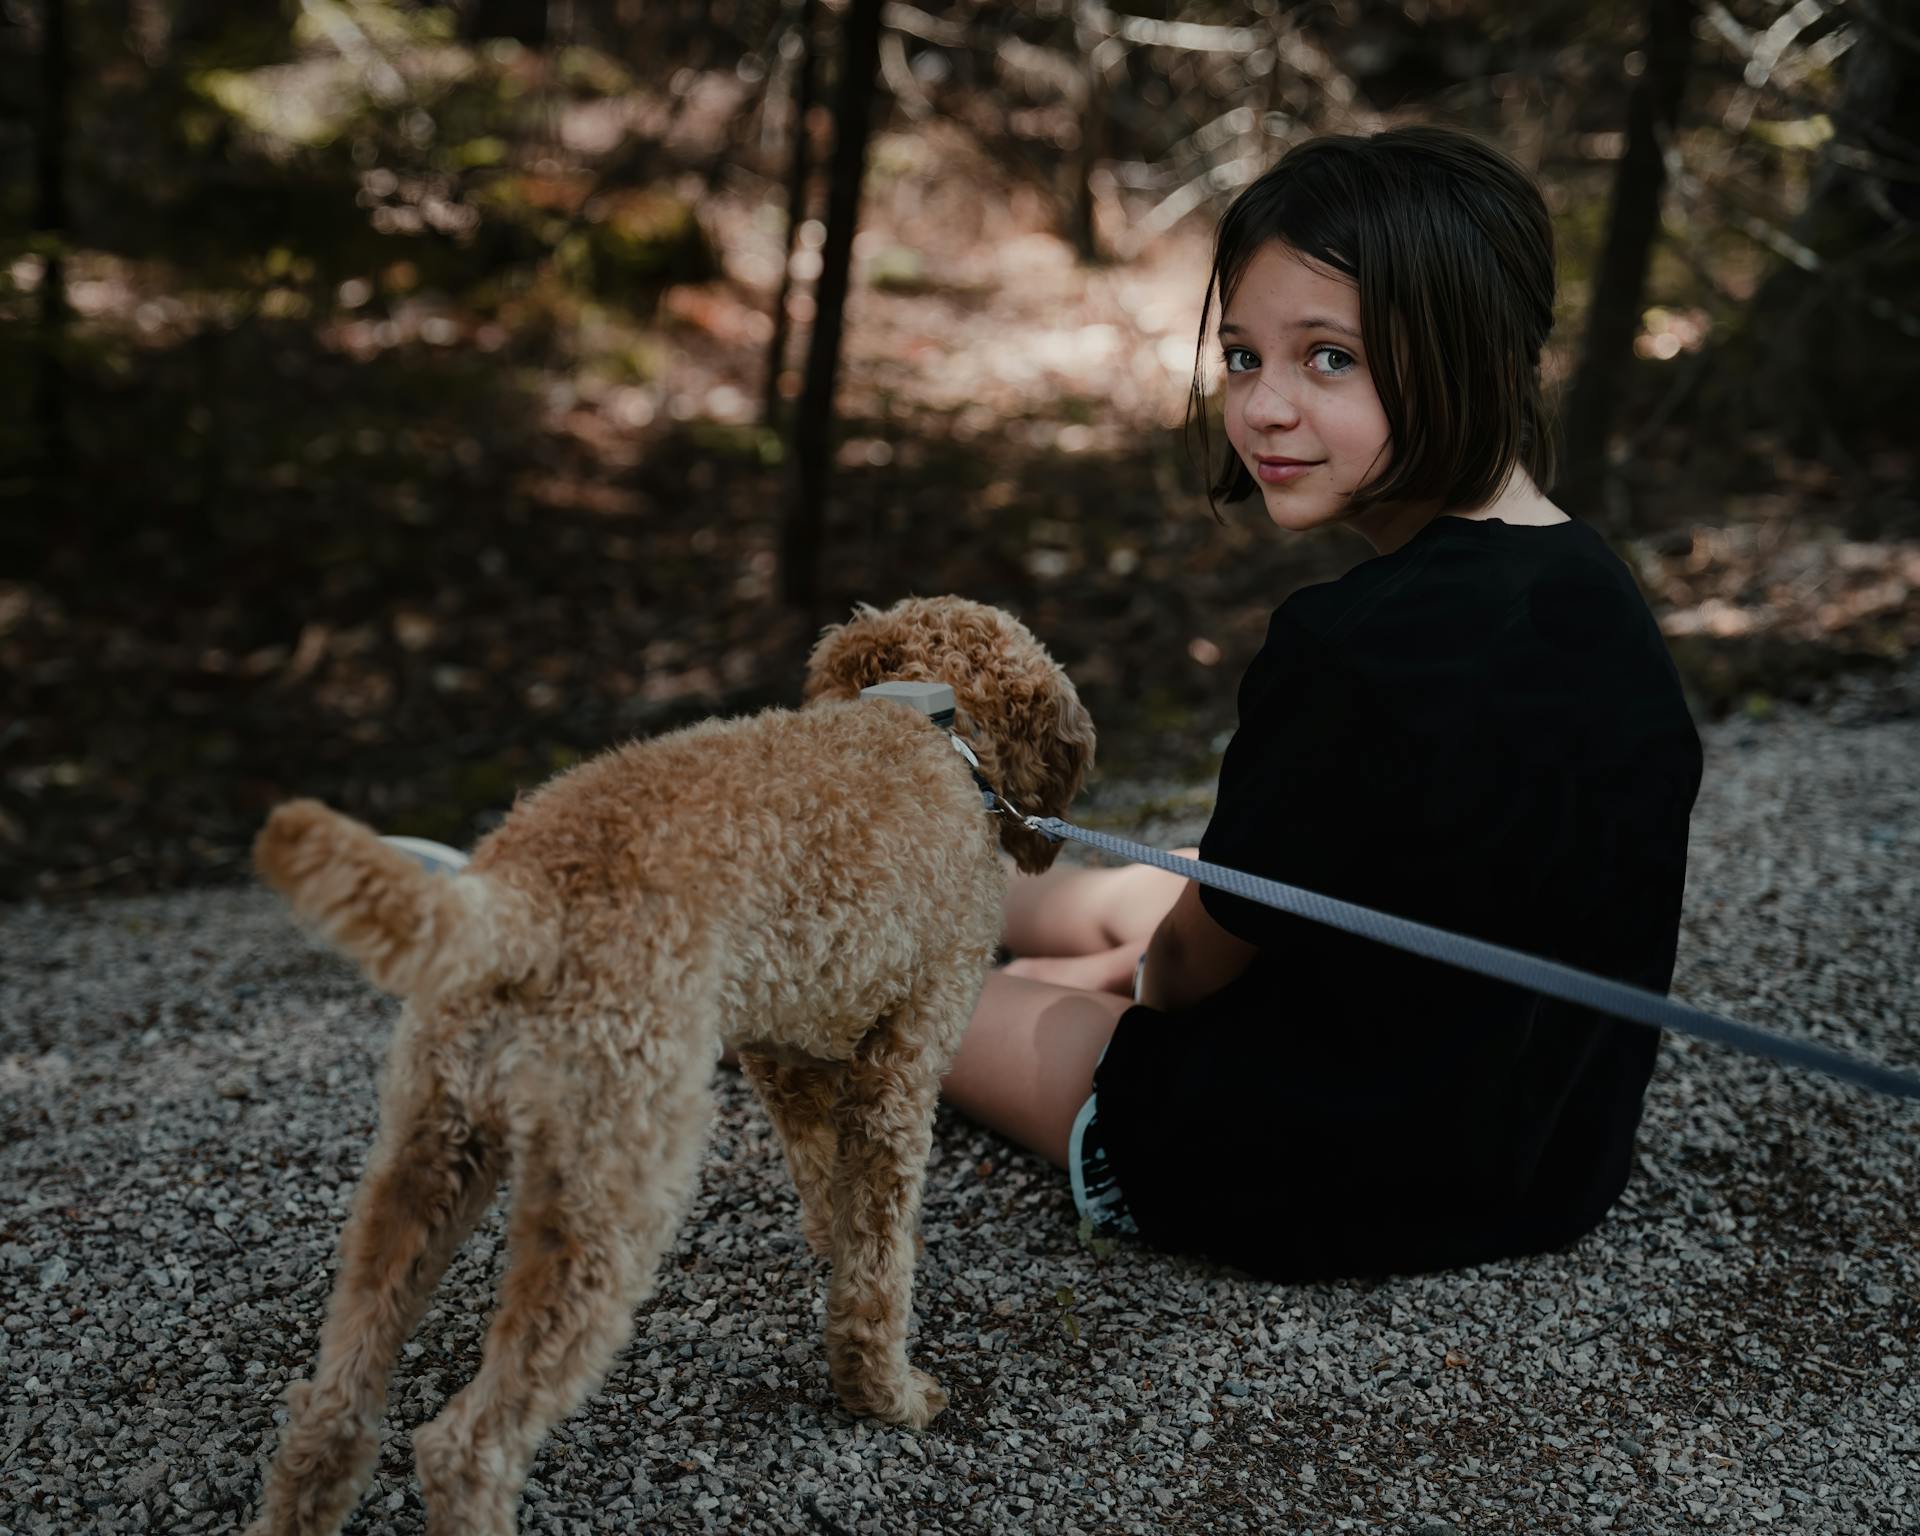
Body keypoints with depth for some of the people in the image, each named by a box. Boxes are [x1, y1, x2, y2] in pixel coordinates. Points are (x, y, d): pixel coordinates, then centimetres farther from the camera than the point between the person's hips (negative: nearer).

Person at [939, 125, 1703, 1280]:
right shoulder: (1596, 589, -5)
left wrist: (1144, 970, 7)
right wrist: (1155, 952, 10)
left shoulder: (1360, 644, -32)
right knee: (1136, 894, 28)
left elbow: (1198, 961, -16)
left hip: (1331, 1189, -7)